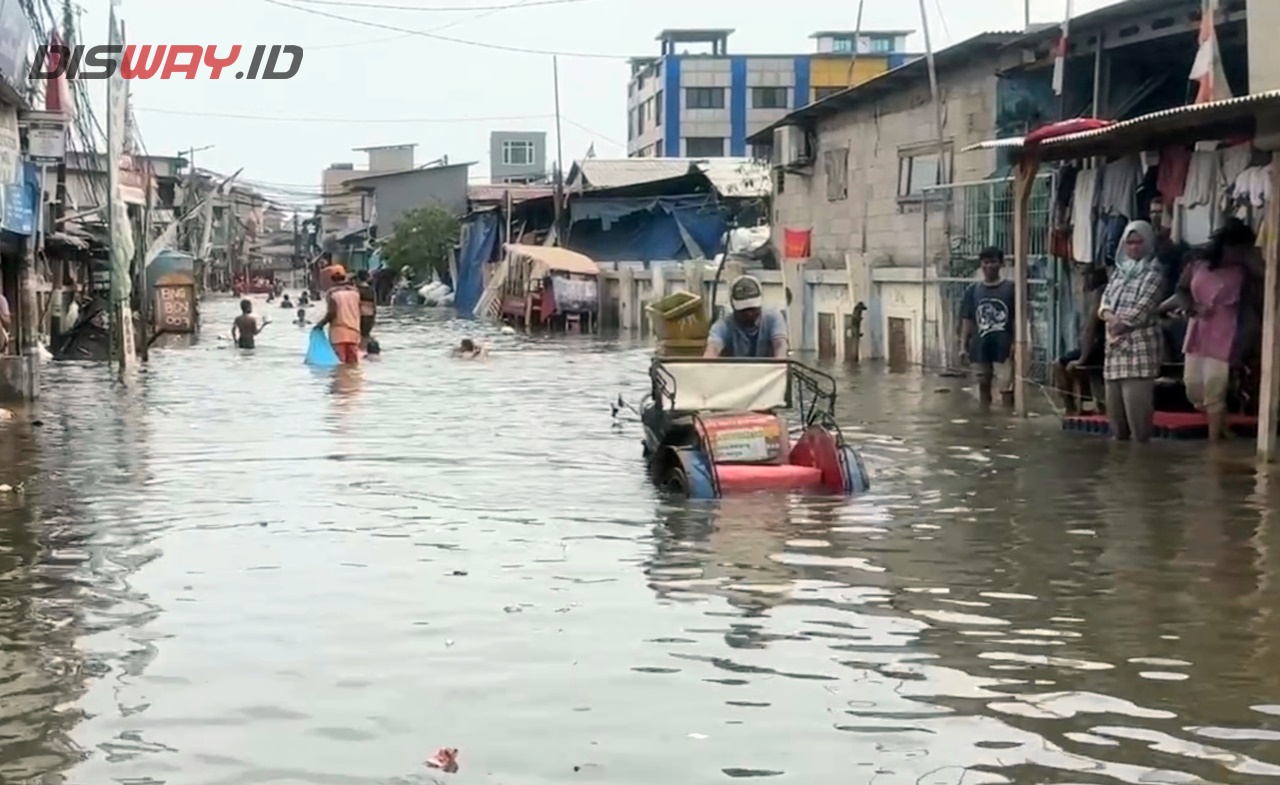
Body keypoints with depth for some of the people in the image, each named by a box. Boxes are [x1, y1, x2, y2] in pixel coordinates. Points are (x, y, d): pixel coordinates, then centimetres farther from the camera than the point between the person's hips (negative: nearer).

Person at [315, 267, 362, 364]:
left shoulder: (332, 292, -7)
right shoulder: (354, 291, 9)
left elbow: (332, 313, -16)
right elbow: (359, 312, 11)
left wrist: (321, 323, -4)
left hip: (338, 332, -5)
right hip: (354, 332, 5)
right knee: (353, 363, 8)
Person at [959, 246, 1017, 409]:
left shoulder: (1010, 288, -2)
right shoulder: (973, 289, 5)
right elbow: (967, 319, 7)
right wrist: (963, 345, 2)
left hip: (1004, 346, -3)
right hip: (981, 346, 3)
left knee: (1006, 387, -6)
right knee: (983, 384, 13)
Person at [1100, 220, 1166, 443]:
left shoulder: (1153, 272, -3)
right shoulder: (1119, 270, 19)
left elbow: (1143, 306, -11)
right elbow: (1105, 299, 10)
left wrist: (1122, 324, -9)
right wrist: (1109, 316, -11)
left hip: (1140, 342, -7)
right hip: (1116, 343, 7)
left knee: (1136, 397, -12)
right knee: (1114, 397, 8)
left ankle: (1141, 441, -7)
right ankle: (1119, 439, 17)